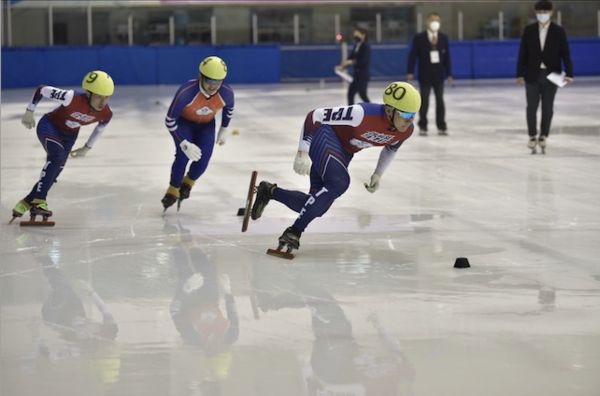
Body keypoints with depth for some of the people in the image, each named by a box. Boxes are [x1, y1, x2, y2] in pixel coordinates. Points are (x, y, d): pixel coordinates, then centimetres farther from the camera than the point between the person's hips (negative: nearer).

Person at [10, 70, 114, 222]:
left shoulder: (106, 114, -21)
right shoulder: (72, 99, -38)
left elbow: (101, 125, 6)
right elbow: (42, 90, -25)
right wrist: (29, 111, -17)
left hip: (69, 135, 6)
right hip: (49, 126, -6)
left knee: (55, 170, 3)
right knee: (57, 156, -30)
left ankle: (28, 202, 19)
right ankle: (39, 200, -27)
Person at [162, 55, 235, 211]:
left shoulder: (226, 93, -29)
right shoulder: (186, 92, -41)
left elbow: (229, 108, -1)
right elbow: (170, 120, -31)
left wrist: (224, 130, 7)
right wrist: (184, 143, -34)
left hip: (206, 125, 3)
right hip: (183, 122, -3)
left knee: (202, 160, -10)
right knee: (183, 155, -21)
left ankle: (187, 183, 24)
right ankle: (173, 191, 4)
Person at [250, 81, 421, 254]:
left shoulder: (406, 130, -12)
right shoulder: (363, 114, -34)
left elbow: (391, 147, 15)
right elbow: (315, 116, -27)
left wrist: (378, 174, 9)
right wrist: (303, 152, -30)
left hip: (344, 152, 8)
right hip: (325, 136, -8)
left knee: (317, 206, 5)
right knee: (339, 183, -33)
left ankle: (269, 191, 28)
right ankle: (294, 232, -23)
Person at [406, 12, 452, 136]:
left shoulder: (443, 38, 4)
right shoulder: (419, 38, -5)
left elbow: (447, 57, 4)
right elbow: (413, 55, -7)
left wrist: (449, 74, 0)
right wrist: (410, 72, -16)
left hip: (439, 75, 2)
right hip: (425, 76, -2)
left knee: (440, 101, 4)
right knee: (424, 101, 2)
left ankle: (441, 127, 8)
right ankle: (422, 127, 9)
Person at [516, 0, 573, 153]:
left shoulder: (559, 31, -2)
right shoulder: (529, 30, 1)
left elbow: (565, 54, -3)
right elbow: (523, 53, 2)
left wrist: (569, 73, -13)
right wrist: (520, 74, -3)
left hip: (551, 75, 0)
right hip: (532, 75, 0)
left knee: (547, 108, 4)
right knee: (531, 107, 0)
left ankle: (543, 136, 14)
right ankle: (532, 136, 10)